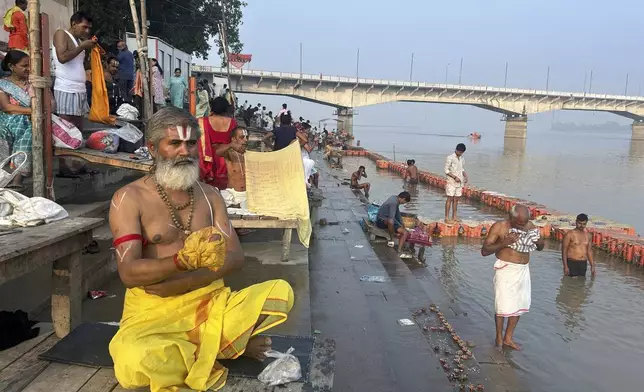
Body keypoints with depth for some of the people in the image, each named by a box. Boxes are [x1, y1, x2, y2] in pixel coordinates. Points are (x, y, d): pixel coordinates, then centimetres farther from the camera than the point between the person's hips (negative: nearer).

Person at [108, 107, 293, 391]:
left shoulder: (209, 195, 10)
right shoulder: (129, 198, -3)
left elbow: (235, 257, -1)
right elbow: (129, 273, -13)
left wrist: (175, 282, -16)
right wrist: (185, 259, -29)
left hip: (210, 301, 4)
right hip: (153, 310, -3)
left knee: (281, 292, -18)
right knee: (136, 363, -36)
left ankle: (190, 349, -9)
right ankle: (221, 345, -8)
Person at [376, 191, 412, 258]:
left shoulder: (395, 199, 6)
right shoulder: (393, 203, -25)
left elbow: (398, 214, 19)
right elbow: (391, 220, -34)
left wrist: (402, 225, 24)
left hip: (388, 220, 9)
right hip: (381, 221, -9)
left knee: (405, 232, 8)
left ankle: (399, 252, 4)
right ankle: (391, 239, -21)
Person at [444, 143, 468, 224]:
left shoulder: (461, 159, 12)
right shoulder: (450, 158, -8)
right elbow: (446, 170, -11)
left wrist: (465, 175, 3)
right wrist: (455, 177, -18)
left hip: (459, 182, 6)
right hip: (451, 182, -6)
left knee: (456, 199, 7)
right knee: (450, 199, -6)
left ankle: (454, 217, 13)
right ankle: (447, 218, -5)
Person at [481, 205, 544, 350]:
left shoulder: (530, 226, 1)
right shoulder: (499, 227, -13)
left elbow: (540, 247, 15)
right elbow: (484, 251, -15)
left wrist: (539, 242, -10)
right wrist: (504, 242, -28)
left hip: (523, 270, 6)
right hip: (506, 270, -5)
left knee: (519, 305, 14)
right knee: (503, 306, 0)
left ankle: (508, 338, 30)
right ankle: (499, 338, 20)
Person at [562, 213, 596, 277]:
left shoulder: (588, 235, 10)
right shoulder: (569, 234, -7)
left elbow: (589, 251, 16)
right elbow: (564, 251, -8)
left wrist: (592, 266, 12)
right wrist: (565, 266, -14)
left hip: (583, 264, 5)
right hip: (572, 263, -5)